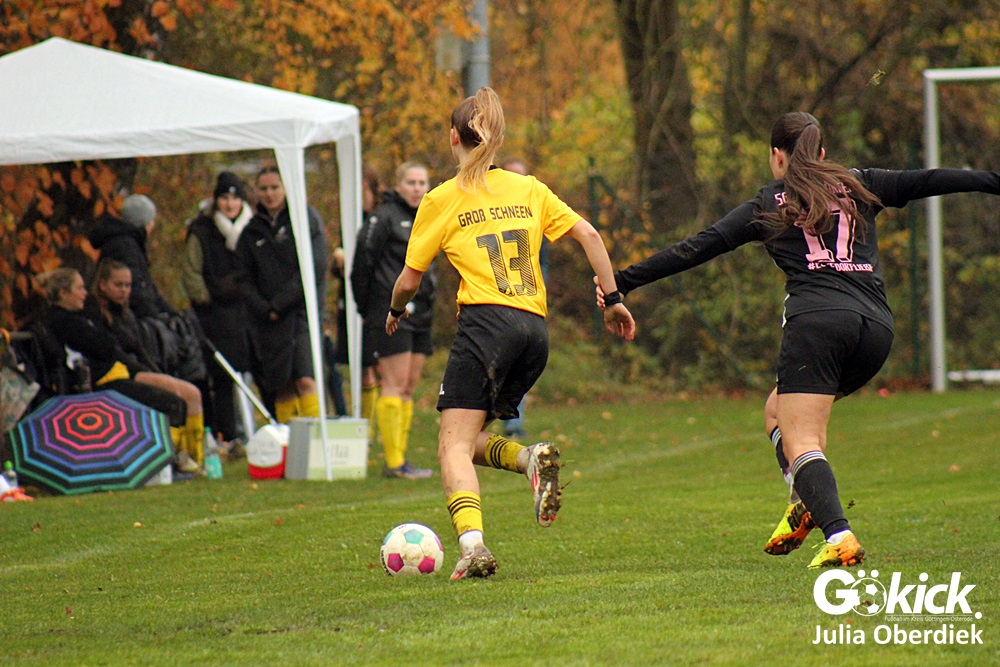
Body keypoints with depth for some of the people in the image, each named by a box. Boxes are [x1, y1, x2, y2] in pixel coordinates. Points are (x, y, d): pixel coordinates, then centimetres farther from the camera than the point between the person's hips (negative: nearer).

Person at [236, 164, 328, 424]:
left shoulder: (307, 218, 2)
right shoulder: (252, 231, 14)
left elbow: (314, 267, -6)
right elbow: (245, 278, 10)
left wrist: (280, 303, -10)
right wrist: (262, 308, -8)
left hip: (303, 308, -4)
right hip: (269, 321, 4)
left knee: (305, 380, -18)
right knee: (280, 386, 2)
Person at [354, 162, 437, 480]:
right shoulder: (383, 217, -8)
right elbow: (362, 260, -10)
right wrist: (364, 306, -9)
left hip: (419, 314, 8)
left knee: (409, 388, 8)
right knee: (395, 385, -10)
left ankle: (400, 459, 12)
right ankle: (394, 462, -10)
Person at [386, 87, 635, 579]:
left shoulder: (441, 201, 5)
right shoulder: (528, 189, 17)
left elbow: (409, 281, 10)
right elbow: (589, 236, 10)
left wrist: (396, 312, 30)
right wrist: (612, 299, 14)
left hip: (486, 322, -5)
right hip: (536, 330, 5)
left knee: (454, 446, -7)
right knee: (471, 438, 17)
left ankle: (472, 545, -29)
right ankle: (533, 459, -13)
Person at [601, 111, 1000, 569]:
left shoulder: (768, 205, 14)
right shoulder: (858, 188, 21)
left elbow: (698, 248, 11)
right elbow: (927, 181, 21)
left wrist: (623, 281, 13)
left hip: (816, 319, -5)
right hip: (877, 326, 5)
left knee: (799, 441, -7)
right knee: (778, 410, 22)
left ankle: (838, 536, -29)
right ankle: (808, 501, 0)